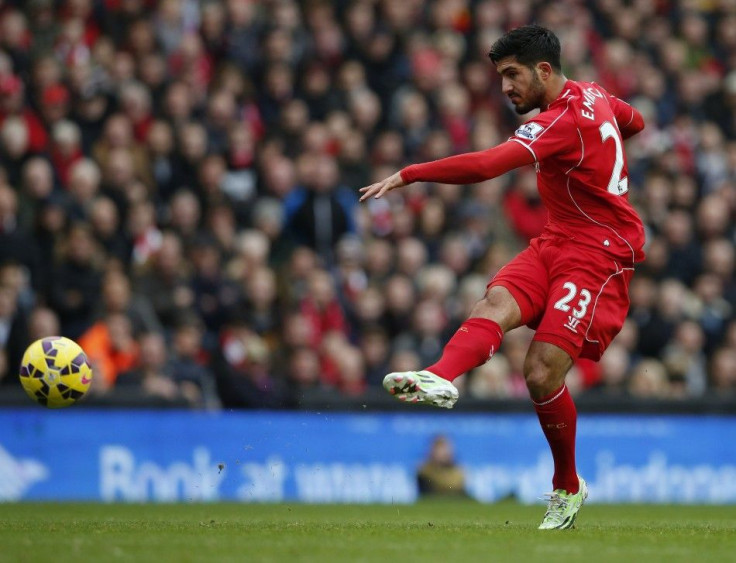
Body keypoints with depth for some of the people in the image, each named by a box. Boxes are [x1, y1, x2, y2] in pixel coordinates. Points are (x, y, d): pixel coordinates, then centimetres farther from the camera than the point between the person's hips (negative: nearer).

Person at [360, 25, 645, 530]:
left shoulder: (560, 121, -19)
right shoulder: (593, 95, 10)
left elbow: (485, 166, -32)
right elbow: (635, 122, 34)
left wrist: (407, 175, -29)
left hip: (600, 253, -9)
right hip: (557, 242, 9)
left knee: (542, 372, -16)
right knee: (496, 303, -21)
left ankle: (568, 488, 6)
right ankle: (441, 379, -49)